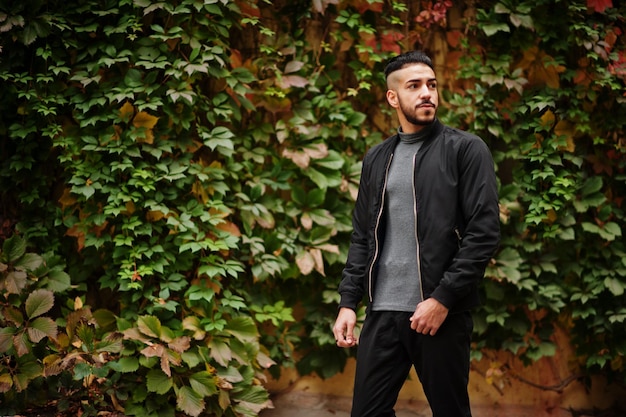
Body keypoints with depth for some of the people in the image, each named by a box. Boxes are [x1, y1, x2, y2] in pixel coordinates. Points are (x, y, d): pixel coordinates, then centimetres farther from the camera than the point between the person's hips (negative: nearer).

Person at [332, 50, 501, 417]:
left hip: (443, 312, -4)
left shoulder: (466, 150, -2)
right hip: (383, 312, 4)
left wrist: (443, 298, -15)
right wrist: (349, 302, 7)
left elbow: (485, 232, -9)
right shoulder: (377, 158, 15)